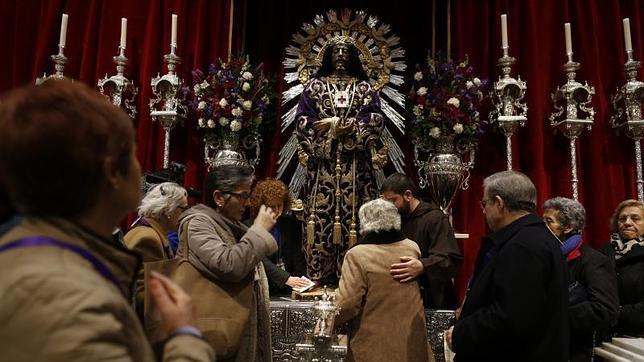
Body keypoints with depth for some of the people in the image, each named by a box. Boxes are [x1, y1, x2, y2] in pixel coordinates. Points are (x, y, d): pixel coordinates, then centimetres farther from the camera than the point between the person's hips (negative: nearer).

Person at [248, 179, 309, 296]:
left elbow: (297, 255, 5)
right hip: (264, 289, -3)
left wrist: (301, 281, -9)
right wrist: (287, 278, -26)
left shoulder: (290, 223, 6)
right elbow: (261, 260, -16)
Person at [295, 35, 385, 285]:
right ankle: (319, 279, 2)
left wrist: (350, 126, -12)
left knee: (353, 214, -3)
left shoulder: (364, 87, 13)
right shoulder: (315, 86, 12)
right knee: (321, 215, -4)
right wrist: (335, 126, -7)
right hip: (322, 162, 0)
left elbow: (377, 121, 1)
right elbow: (302, 122, 2)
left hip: (355, 164, 0)